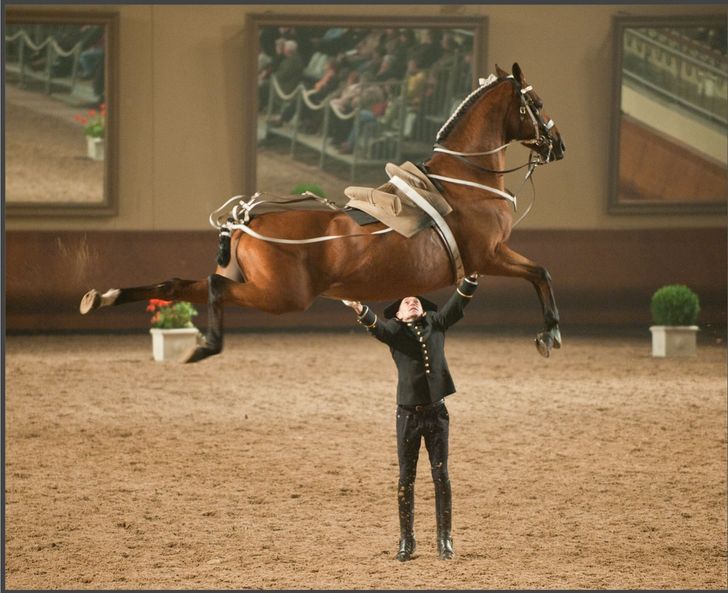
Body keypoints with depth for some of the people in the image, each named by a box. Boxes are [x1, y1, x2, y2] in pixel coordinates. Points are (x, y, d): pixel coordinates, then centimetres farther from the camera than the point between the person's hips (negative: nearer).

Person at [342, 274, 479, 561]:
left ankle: (445, 539, 11)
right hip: (408, 413, -2)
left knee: (441, 476, 3)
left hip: (436, 411, 2)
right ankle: (406, 540, 12)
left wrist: (472, 275, -11)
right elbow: (377, 327, -18)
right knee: (406, 478, 4)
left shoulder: (435, 323, 10)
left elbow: (458, 304, 2)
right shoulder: (394, 329, 1)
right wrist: (360, 310, -39)